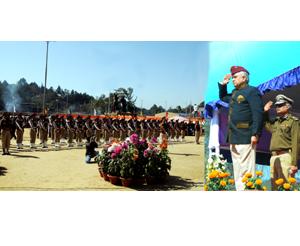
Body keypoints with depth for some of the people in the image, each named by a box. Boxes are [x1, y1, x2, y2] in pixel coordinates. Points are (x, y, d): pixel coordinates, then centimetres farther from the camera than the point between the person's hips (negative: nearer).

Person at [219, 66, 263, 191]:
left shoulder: (252, 91, -6)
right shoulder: (234, 93, 20)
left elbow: (258, 114, -14)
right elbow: (223, 97, 40)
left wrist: (255, 134, -20)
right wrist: (223, 84, 23)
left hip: (245, 138, -9)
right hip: (233, 138, 9)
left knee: (246, 169, -7)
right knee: (237, 169, 14)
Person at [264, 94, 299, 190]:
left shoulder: (293, 121, -2)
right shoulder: (276, 121, 17)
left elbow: (295, 143, -10)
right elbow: (267, 125, 40)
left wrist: (294, 163, -17)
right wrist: (265, 112, 24)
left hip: (285, 156, -7)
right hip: (273, 157, 7)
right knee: (274, 187, 9)